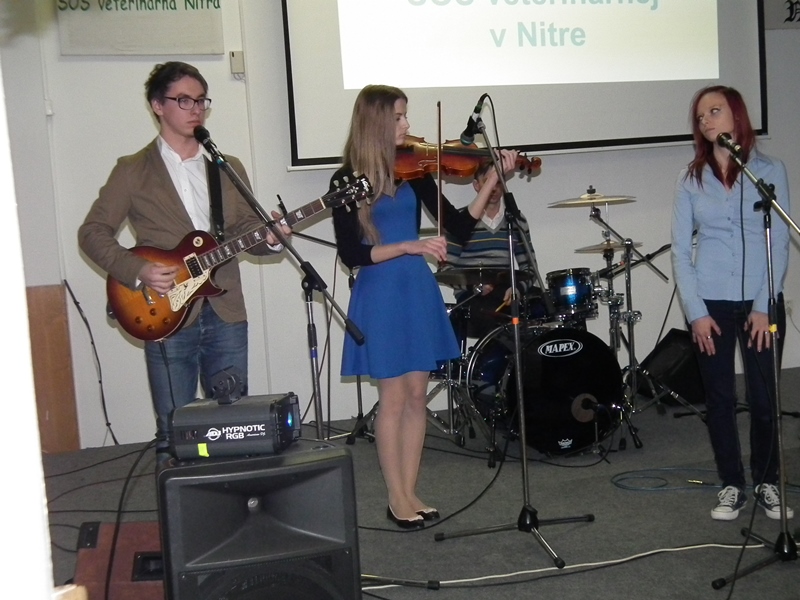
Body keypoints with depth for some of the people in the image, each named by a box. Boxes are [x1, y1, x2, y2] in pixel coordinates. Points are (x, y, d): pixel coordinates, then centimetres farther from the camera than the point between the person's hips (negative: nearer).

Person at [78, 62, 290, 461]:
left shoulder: (229, 168, 13)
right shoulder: (132, 171, 1)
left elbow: (246, 228, 12)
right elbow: (93, 232, 0)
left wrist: (268, 238, -11)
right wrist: (137, 271, -14)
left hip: (227, 316, 4)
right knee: (173, 433, 2)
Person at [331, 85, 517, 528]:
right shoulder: (347, 180, -8)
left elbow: (460, 226, 2)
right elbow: (350, 254, -13)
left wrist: (493, 180, -8)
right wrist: (408, 246, -22)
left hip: (418, 291, 5)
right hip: (380, 296, -5)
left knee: (417, 395, 9)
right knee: (394, 397, 2)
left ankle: (410, 493, 21)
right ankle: (396, 499, 16)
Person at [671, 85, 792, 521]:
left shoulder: (769, 171, 2)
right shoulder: (691, 179, 5)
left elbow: (780, 243, -2)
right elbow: (680, 250, 2)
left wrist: (764, 306, -9)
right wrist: (695, 311, -6)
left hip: (761, 301, -1)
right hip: (711, 303, 1)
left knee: (764, 396, 3)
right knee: (719, 398, 5)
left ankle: (767, 483, 21)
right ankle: (731, 485, 19)